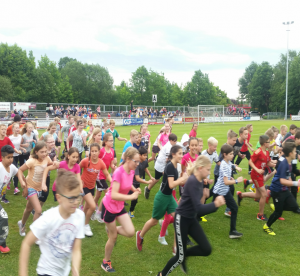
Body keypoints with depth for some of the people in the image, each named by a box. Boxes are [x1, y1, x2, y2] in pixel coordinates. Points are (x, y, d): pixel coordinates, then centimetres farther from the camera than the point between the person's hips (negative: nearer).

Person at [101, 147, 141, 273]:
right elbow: (114, 195, -34)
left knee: (130, 232, -5)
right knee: (113, 237, 7)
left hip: (120, 206, 7)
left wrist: (134, 189, -3)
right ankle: (106, 262, 31)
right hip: (109, 206, -6)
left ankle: (111, 229, 25)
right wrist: (131, 197, -34)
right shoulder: (118, 172, -29)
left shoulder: (131, 171, -6)